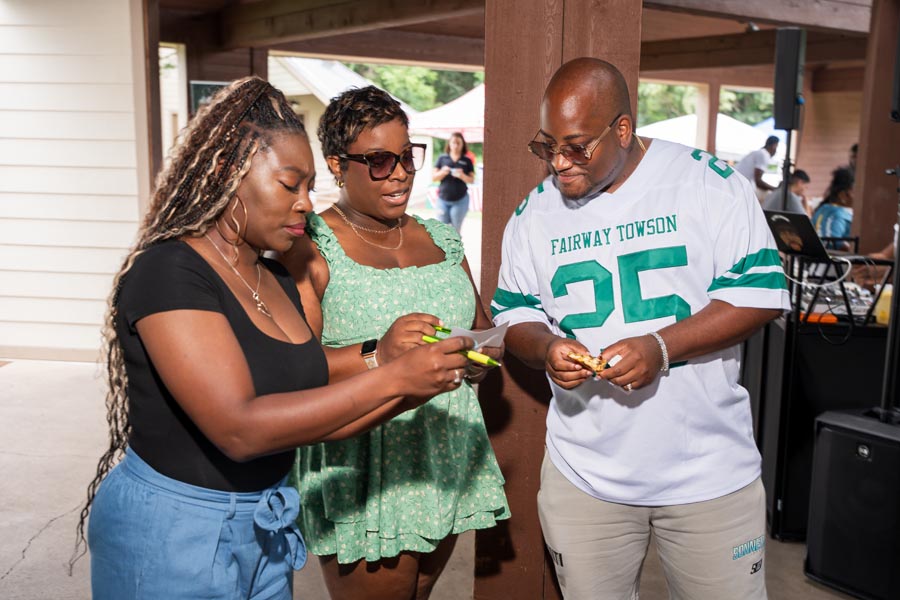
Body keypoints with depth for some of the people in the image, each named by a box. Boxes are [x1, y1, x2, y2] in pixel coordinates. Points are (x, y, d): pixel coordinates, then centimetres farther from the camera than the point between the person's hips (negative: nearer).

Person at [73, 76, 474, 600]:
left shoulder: (279, 281, 4)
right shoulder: (168, 272, -19)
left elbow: (312, 416, 4)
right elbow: (240, 428, -28)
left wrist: (422, 387, -8)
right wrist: (392, 377, -27)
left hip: (266, 526, 7)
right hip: (171, 536, -7)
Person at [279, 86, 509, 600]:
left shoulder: (440, 239, 11)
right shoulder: (311, 249, -9)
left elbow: (481, 325, 20)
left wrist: (484, 352, -3)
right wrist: (376, 354, -32)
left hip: (448, 464, 6)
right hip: (364, 476, -5)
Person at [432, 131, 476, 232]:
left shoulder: (467, 160, 3)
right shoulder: (442, 158, 5)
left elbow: (472, 180, 1)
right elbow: (433, 177, 5)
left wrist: (462, 176, -20)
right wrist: (442, 172, -16)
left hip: (460, 200, 0)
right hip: (443, 199, 1)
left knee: (456, 230, 4)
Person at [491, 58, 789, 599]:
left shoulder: (711, 183, -7)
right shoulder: (535, 214, 3)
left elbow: (762, 290, -9)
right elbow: (515, 314, 10)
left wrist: (661, 346, -21)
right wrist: (547, 347, -13)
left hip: (709, 469, -2)